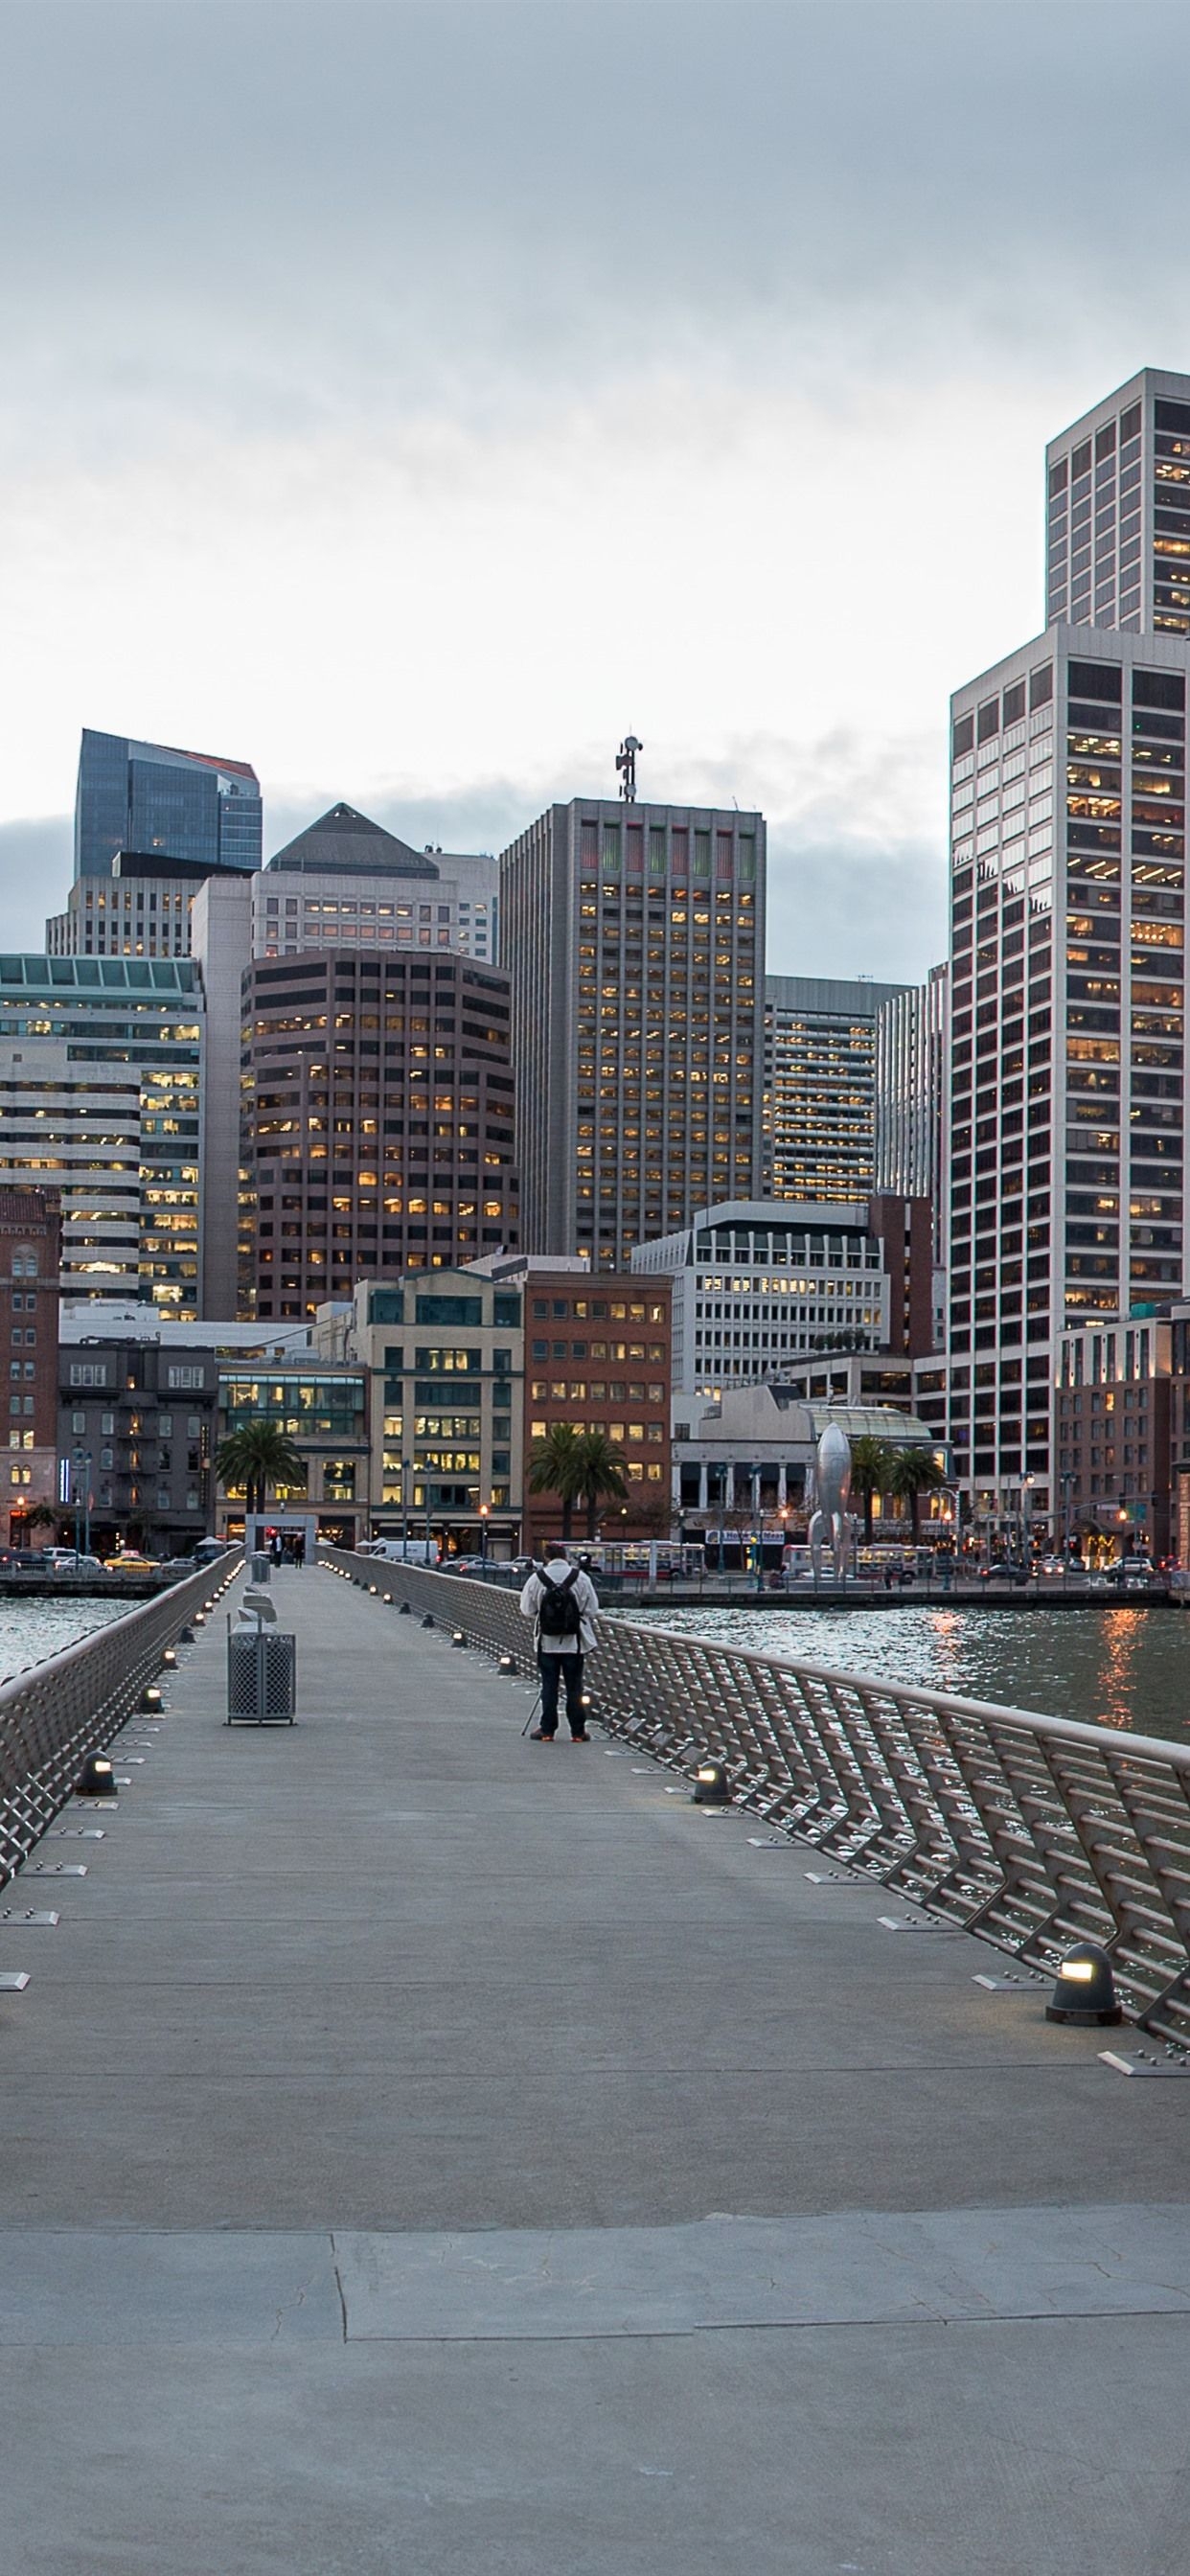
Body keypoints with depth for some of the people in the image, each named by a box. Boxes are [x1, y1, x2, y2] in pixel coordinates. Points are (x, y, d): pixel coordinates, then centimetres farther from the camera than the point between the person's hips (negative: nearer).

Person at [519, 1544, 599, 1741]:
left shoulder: (536, 1578, -5)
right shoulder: (580, 1578, -5)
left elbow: (526, 1611, 1)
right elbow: (593, 1611, -3)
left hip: (547, 1642, 0)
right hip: (574, 1643, 0)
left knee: (549, 1686, 8)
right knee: (574, 1687, 6)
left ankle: (547, 1730, 9)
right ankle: (577, 1732, 8)